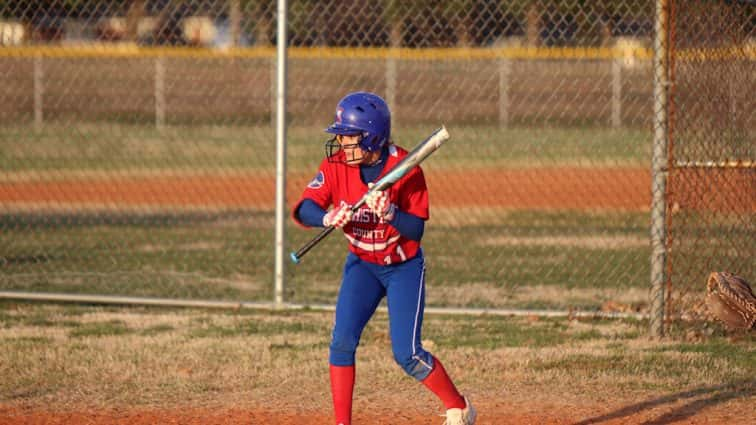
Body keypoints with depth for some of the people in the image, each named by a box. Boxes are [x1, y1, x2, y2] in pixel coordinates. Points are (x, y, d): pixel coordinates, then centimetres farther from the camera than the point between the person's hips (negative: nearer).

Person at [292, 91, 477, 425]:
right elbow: (303, 210, -21)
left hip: (404, 267, -3)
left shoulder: (405, 169, -22)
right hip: (361, 264, 4)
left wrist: (390, 213, -41)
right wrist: (328, 217, -41)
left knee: (407, 354, -9)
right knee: (342, 341, -12)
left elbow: (416, 231, -22)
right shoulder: (336, 165, -13)